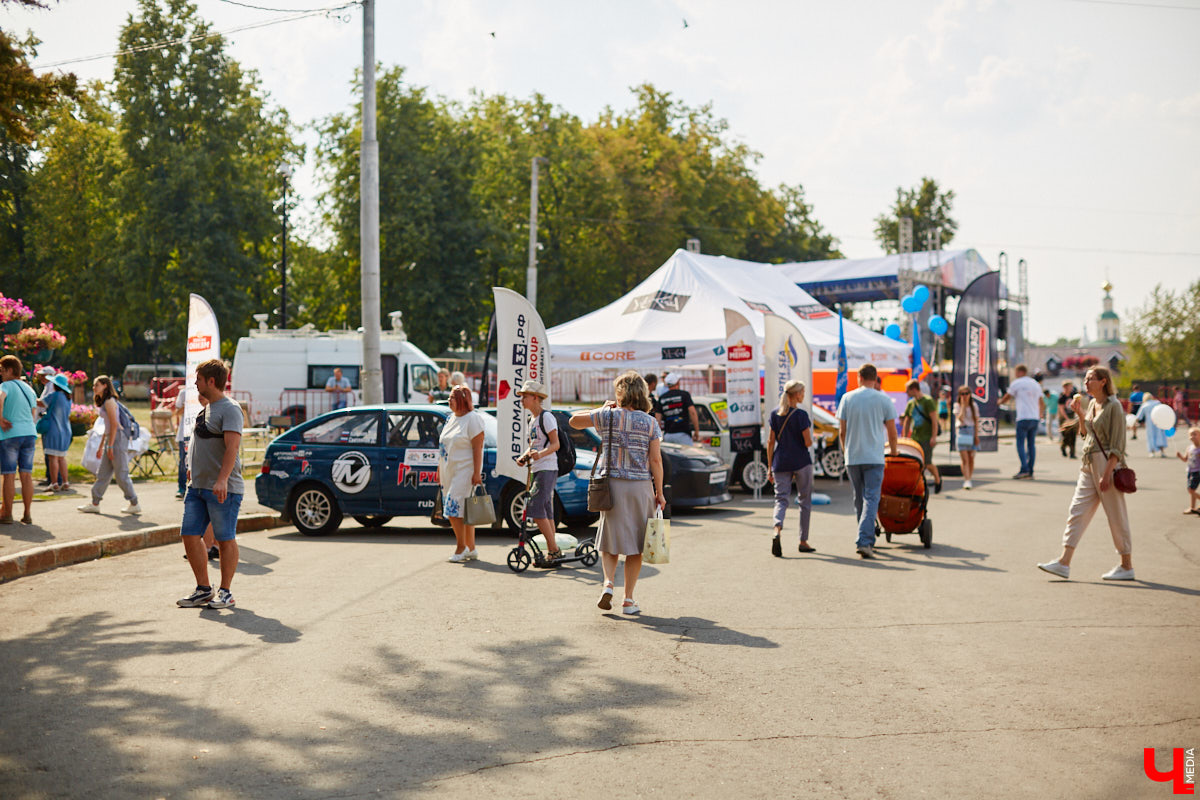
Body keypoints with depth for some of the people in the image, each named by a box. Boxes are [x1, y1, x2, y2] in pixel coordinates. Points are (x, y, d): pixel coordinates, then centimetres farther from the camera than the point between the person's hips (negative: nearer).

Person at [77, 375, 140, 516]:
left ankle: (134, 504, 0)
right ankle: (95, 504, 15)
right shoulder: (104, 402, 19)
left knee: (121, 474, -6)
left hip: (118, 437, -10)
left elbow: (114, 424, -17)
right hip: (111, 437, 10)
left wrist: (110, 446, -19)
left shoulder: (109, 401, -11)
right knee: (103, 473, 11)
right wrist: (101, 446, 25)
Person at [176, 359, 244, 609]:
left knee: (225, 539, -1)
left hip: (222, 489, -9)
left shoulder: (230, 409, -12)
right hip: (197, 486, 9)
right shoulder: (207, 409, 17)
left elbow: (232, 447, -23)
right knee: (190, 535, 6)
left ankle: (226, 593, 7)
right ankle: (203, 589, 15)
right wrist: (192, 468, 29)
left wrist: (222, 479, -32)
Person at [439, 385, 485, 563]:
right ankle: (471, 550, 14)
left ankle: (461, 548, -5)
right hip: (449, 472, 8)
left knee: (454, 510, -14)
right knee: (463, 513, 9)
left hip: (464, 472, -8)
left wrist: (477, 473, -20)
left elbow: (477, 448, -15)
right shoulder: (452, 419, 15)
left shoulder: (472, 419, -10)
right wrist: (439, 470, 18)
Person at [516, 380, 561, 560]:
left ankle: (554, 549, -10)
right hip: (537, 470, 9)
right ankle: (552, 551, 11)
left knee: (535, 509, -15)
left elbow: (555, 444, -17)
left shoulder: (546, 417, -9)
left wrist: (540, 454, -34)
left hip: (547, 469, -9)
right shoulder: (533, 420, 19)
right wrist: (524, 456, 4)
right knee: (546, 512, 8)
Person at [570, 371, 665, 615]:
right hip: (641, 486, 0)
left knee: (610, 539, 14)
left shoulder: (608, 416, -3)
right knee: (635, 544, 7)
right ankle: (629, 600, 7)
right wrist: (659, 492, 1)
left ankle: (608, 582, -8)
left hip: (612, 485, 0)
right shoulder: (650, 423, -2)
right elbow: (656, 460, -5)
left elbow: (574, 421, 11)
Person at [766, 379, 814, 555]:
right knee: (804, 500, 11)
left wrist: (770, 467, 10)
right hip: (801, 461, -3)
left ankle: (777, 530, -26)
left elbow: (771, 442, 5)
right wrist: (810, 440, 11)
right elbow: (808, 442, -13)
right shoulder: (801, 415, -11)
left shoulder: (775, 414, 4)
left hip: (780, 462, 3)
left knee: (781, 498, 2)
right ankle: (803, 542, 16)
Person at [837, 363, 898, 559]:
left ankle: (867, 540, 21)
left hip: (852, 457, 2)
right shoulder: (884, 400, -2)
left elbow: (842, 431, 5)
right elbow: (892, 432, 3)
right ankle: (864, 542, -18)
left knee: (859, 500, 14)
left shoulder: (847, 398, 3)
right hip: (874, 457, -2)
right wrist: (893, 451, 20)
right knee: (871, 499, -5)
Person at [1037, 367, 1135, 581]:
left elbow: (1118, 445, -16)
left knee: (1116, 515, 0)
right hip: (1089, 463, 9)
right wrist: (1079, 413, 9)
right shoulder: (1092, 404, 12)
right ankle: (1064, 562, 1)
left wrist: (1107, 473, -21)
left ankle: (1127, 566, 11)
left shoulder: (1113, 406, -12)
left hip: (1107, 463, -9)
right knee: (1077, 510, 3)